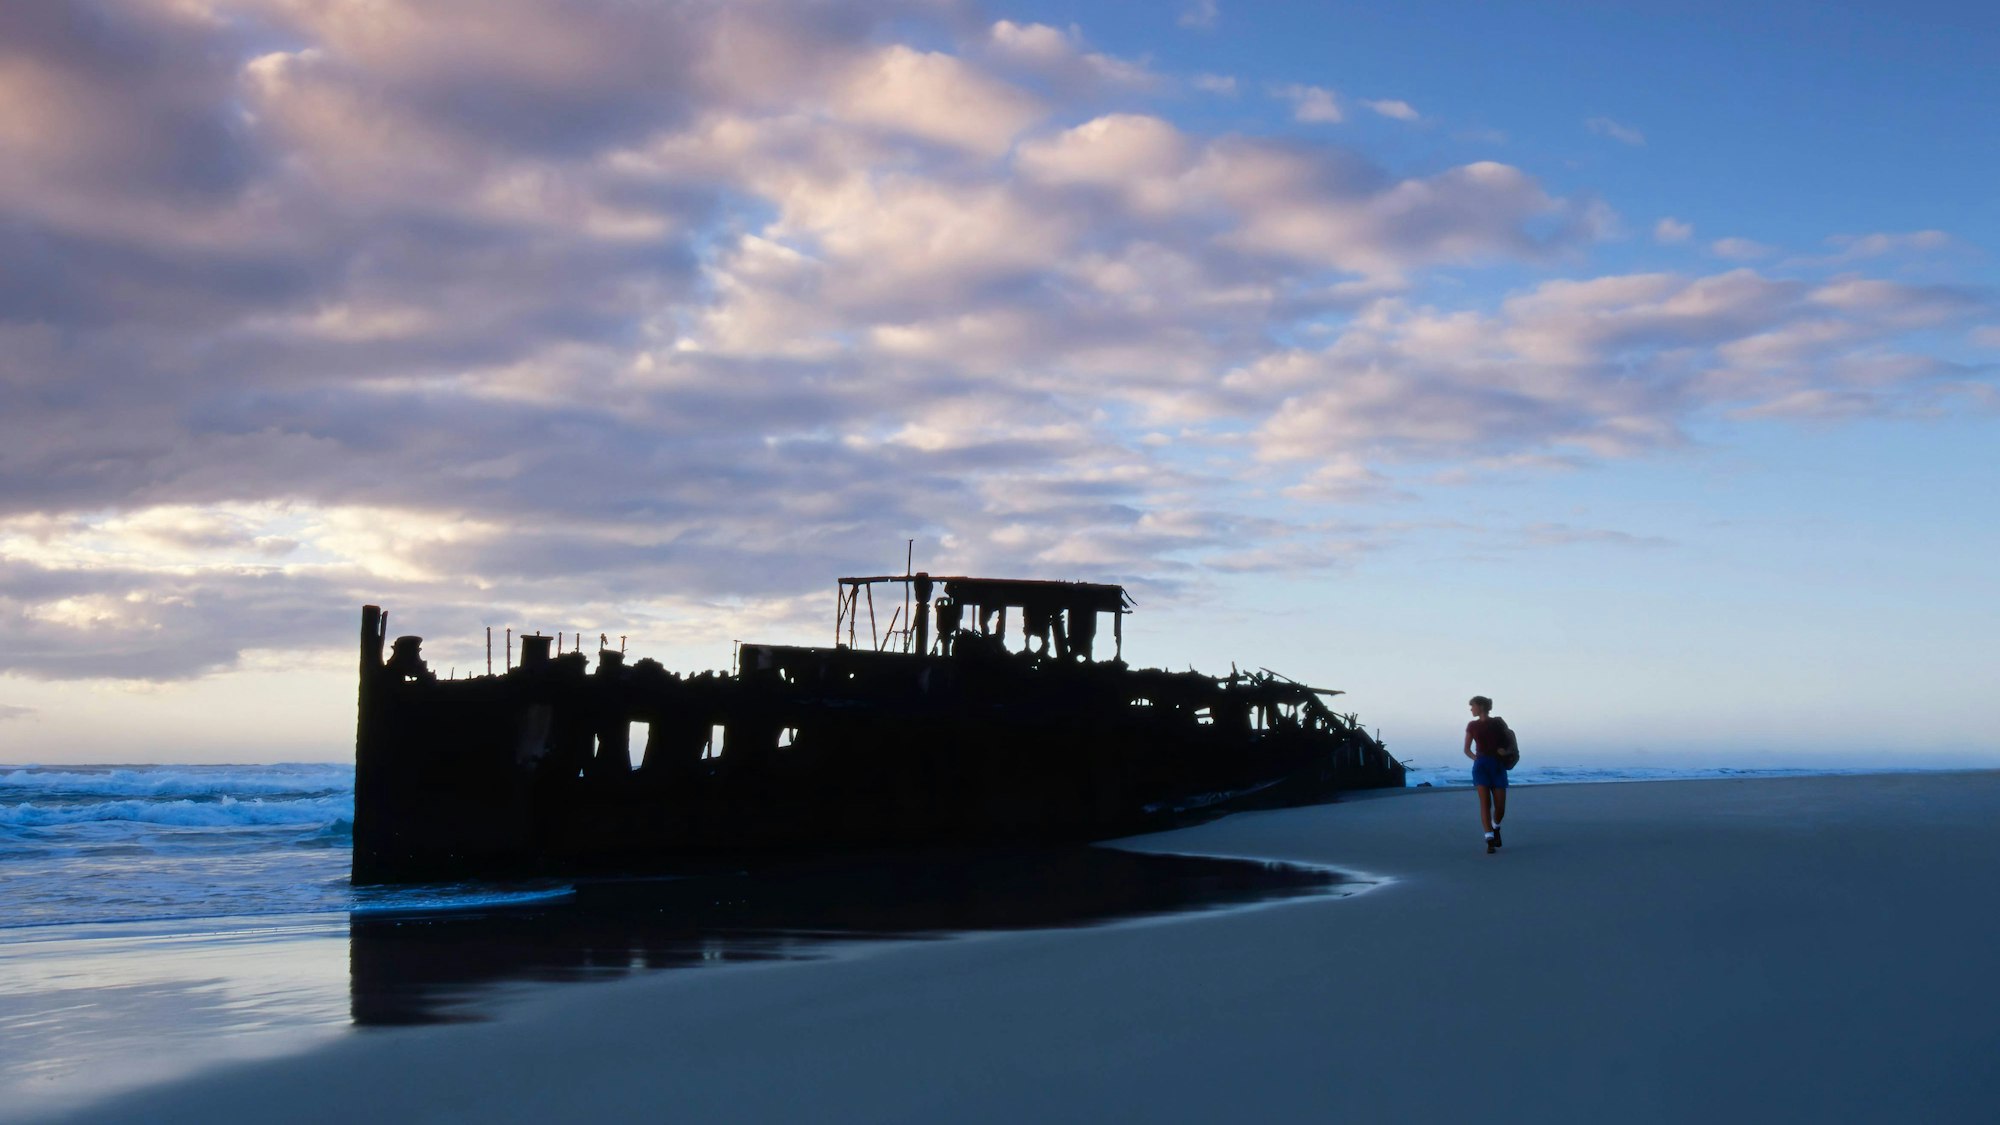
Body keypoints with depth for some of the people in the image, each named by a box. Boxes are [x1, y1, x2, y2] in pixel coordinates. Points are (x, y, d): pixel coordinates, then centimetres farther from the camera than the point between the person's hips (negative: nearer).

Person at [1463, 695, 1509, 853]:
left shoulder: (1498, 723, 6)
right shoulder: (1472, 726, 10)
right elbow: (1467, 749, 16)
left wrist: (1505, 751, -5)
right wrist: (1476, 758, -2)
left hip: (1498, 766, 0)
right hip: (1480, 766, 0)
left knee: (1500, 807, -1)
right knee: (1485, 803, -17)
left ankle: (1496, 828, 33)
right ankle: (1490, 841, -19)